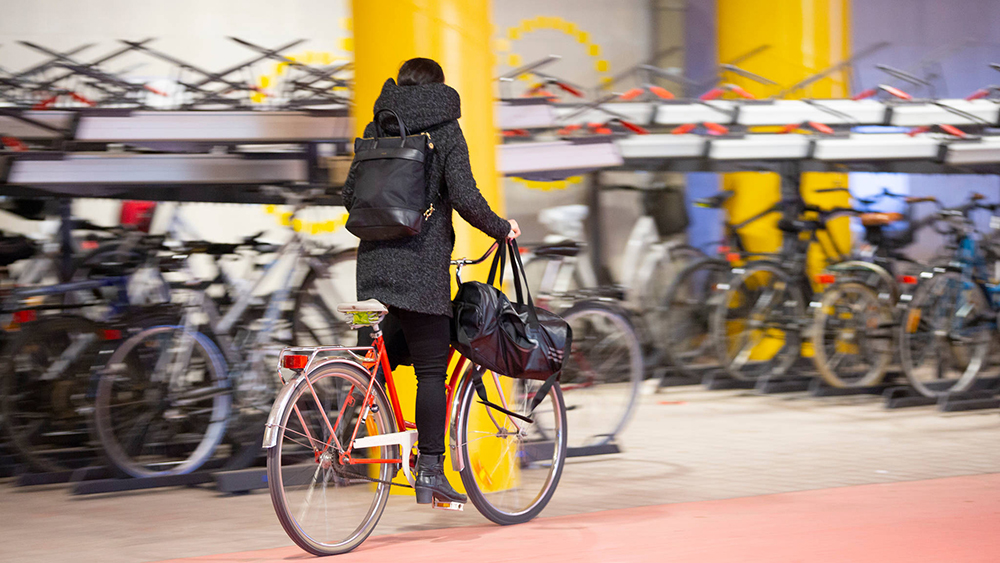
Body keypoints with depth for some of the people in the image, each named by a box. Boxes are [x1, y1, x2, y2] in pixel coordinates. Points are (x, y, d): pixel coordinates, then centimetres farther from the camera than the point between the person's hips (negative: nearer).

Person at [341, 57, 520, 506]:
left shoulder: (376, 129, 10)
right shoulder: (444, 129, -4)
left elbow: (349, 195, 10)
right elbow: (464, 197, -14)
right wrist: (500, 228, 2)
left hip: (374, 261, 5)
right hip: (423, 265, -5)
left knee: (382, 357, 22)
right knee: (431, 370, 0)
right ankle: (430, 473, 0)